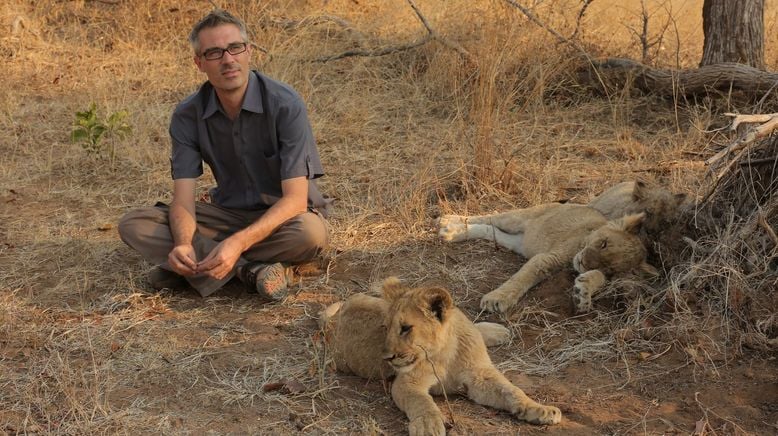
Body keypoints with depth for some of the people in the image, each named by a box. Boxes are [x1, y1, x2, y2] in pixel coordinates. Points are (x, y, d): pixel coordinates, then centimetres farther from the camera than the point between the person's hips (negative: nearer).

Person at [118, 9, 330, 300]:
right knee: (133, 225, -16)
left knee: (311, 233, -39)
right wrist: (183, 245, -37)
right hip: (229, 214, 4)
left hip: (283, 216, -3)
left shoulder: (285, 104, -21)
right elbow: (183, 198, -14)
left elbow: (295, 197, -26)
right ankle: (250, 270, -26)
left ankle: (189, 270, -23)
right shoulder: (187, 115, -9)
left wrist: (238, 243, -40)